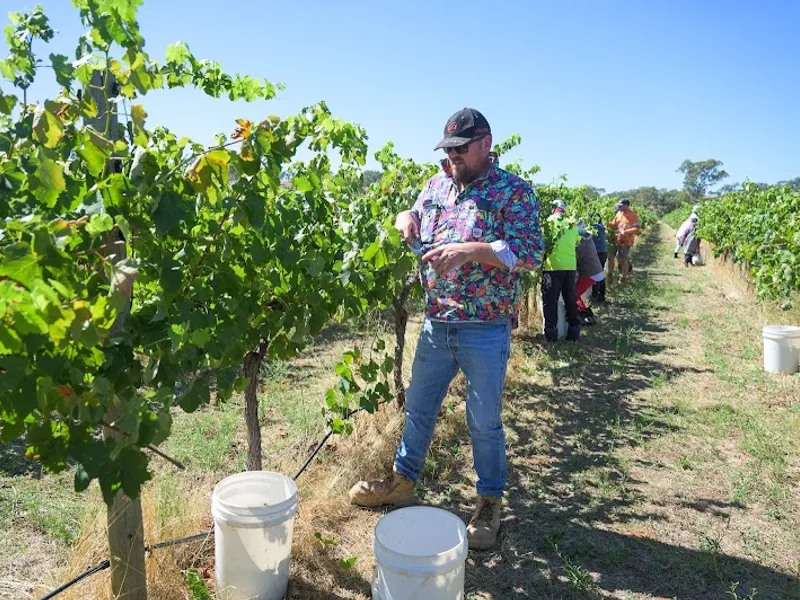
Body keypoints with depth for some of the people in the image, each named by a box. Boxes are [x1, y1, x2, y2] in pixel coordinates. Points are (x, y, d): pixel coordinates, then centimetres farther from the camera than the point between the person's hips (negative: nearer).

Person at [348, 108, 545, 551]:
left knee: (484, 420, 7)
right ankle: (402, 481, 36)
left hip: (486, 329, -5)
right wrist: (406, 218, 0)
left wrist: (470, 250, -25)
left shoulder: (514, 191, -8)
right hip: (436, 324, 6)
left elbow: (532, 253, -17)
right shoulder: (438, 185, 10)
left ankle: (490, 501, 27)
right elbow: (414, 217, 25)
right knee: (418, 407, 17)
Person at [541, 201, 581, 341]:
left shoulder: (551, 220, -1)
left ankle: (551, 331, 1)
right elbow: (576, 242, 16)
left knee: (550, 300, 2)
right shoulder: (573, 224, 12)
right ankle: (574, 331, 15)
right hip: (570, 266, 4)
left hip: (553, 266, -4)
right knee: (571, 299, 12)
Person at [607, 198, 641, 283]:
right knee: (610, 256, 6)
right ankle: (610, 275, 21)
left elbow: (637, 228, -14)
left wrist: (626, 232, -25)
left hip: (626, 241, -6)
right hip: (616, 239, 6)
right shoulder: (619, 213, 7)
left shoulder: (633, 215, -10)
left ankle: (624, 278, 18)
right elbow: (614, 224, 13)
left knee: (623, 260, 2)